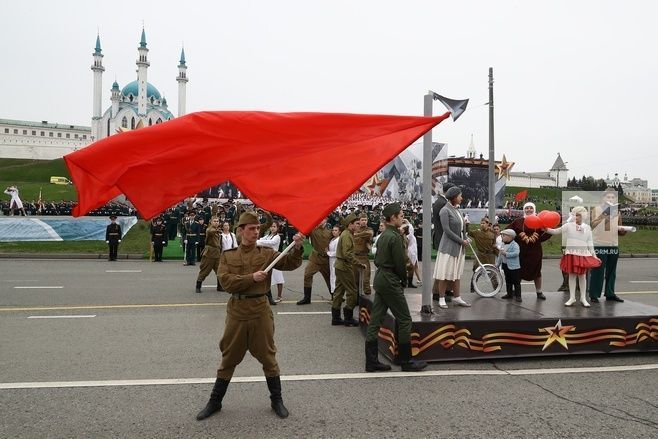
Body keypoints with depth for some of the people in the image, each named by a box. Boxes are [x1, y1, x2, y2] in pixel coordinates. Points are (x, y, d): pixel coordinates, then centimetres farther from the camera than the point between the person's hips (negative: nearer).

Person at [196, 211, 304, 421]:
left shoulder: (267, 253, 0)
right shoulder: (227, 255, 2)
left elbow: (290, 263, -13)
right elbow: (226, 281, -11)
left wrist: (297, 248, -32)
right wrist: (252, 278, -21)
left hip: (260, 310, 0)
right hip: (236, 311, 1)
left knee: (267, 356, 9)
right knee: (229, 357, 12)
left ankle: (276, 400, 25)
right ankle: (215, 402, 27)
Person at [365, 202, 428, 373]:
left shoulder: (383, 235, 14)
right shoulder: (395, 237, -14)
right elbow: (400, 262, -16)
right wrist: (404, 281, 0)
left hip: (380, 278, 9)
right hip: (390, 281, -9)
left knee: (375, 320, 8)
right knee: (404, 320, 0)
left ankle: (371, 361, 12)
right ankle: (406, 361, 7)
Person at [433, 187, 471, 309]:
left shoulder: (456, 210, 12)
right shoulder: (445, 210, -12)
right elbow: (447, 230, -17)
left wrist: (464, 240, 4)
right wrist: (461, 241, -14)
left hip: (458, 247, 8)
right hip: (448, 246, -8)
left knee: (457, 273, 12)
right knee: (445, 274, -1)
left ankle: (456, 297, 20)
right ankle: (441, 299, 7)